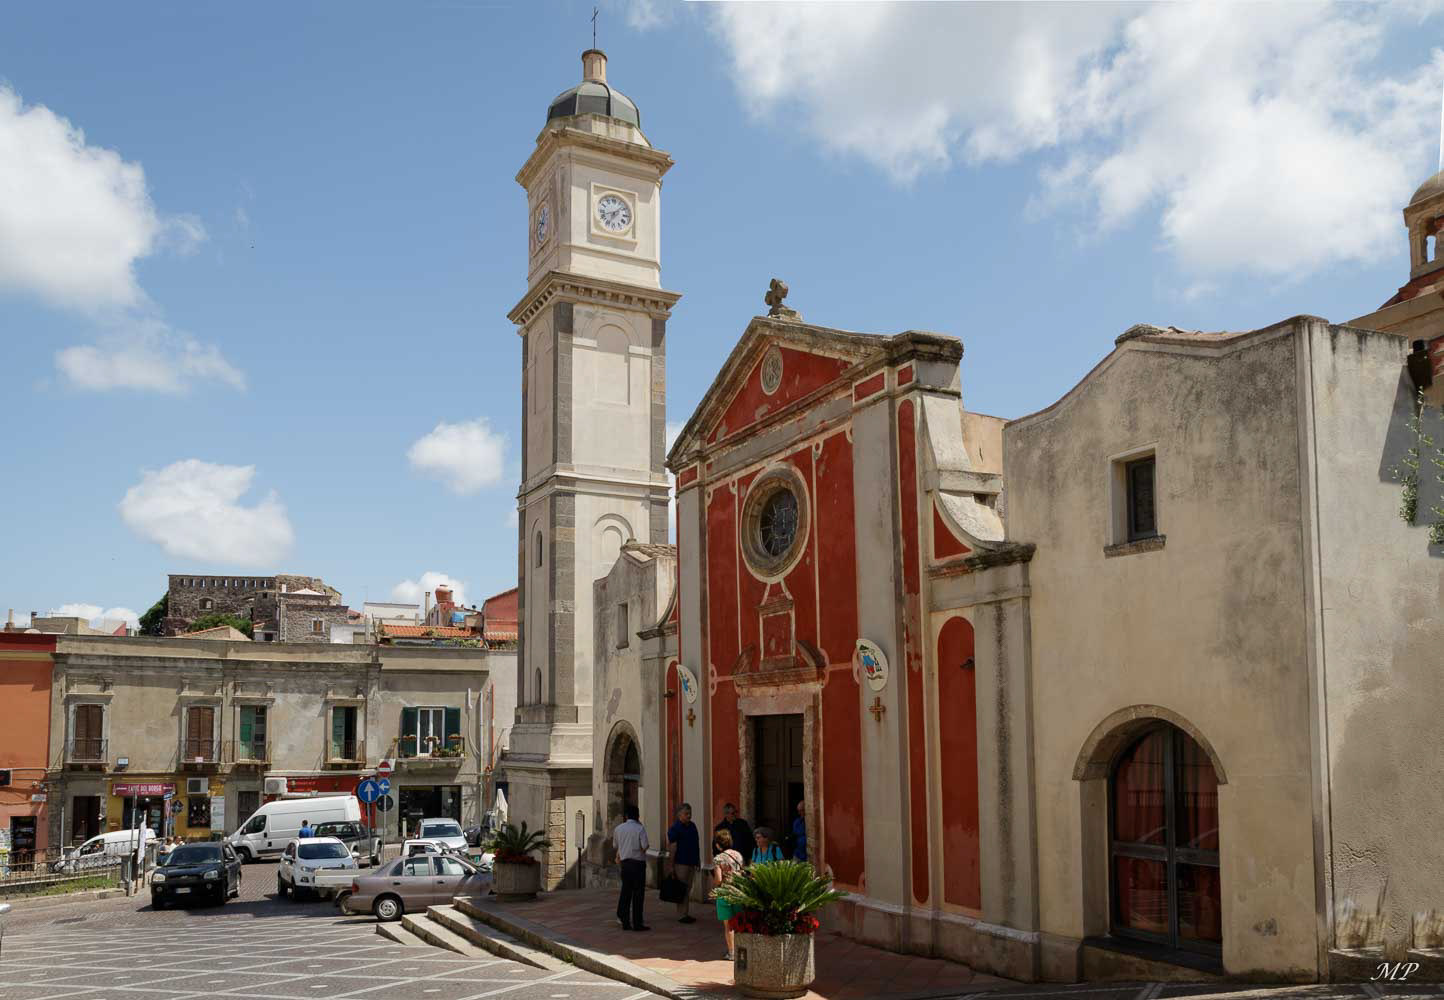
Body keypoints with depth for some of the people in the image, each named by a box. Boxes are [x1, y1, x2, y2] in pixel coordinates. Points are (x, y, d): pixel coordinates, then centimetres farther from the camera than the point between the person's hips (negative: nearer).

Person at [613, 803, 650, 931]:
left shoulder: (618, 828, 6)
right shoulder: (640, 828, -9)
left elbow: (615, 845, 17)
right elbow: (644, 846, -14)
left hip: (625, 863, 5)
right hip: (638, 862, -5)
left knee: (626, 892, 10)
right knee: (638, 894, -1)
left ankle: (625, 922, 10)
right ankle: (637, 923, -1)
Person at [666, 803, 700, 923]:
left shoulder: (692, 826, 12)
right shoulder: (674, 828, -10)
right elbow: (672, 847, -12)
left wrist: (698, 860, 18)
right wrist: (672, 866, -14)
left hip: (692, 863, 7)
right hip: (681, 863, -7)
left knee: (688, 889, 12)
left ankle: (687, 914, 19)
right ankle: (681, 915, 1)